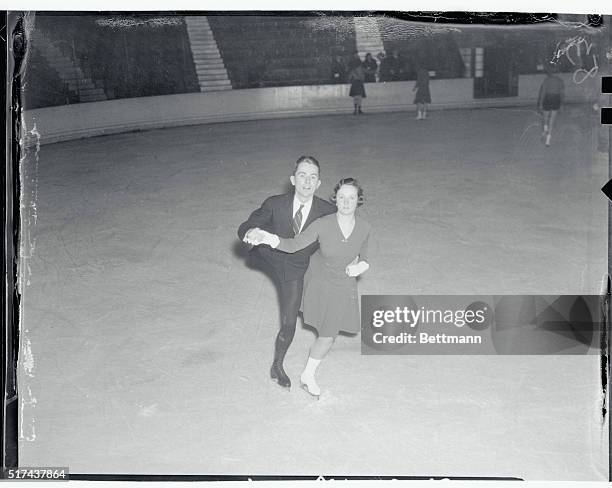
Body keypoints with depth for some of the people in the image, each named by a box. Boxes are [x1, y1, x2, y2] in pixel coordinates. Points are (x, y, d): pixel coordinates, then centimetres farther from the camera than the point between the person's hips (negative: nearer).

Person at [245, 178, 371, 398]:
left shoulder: (364, 228, -21)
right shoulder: (323, 225, -30)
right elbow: (293, 245, -30)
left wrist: (361, 265, -24)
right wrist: (267, 238, -48)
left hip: (343, 286, 1)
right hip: (318, 280, -1)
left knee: (328, 337, 5)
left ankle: (308, 375, 29)